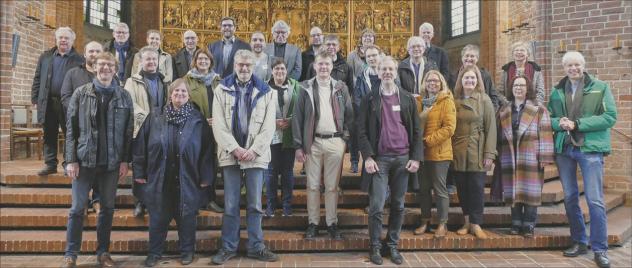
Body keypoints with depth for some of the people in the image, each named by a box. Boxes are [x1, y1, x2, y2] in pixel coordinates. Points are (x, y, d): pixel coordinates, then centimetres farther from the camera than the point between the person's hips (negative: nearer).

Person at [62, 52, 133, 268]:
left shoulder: (124, 96, 4)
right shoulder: (81, 93, 3)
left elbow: (128, 131, 3)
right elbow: (71, 128, 0)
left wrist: (125, 160, -3)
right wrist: (71, 159, -7)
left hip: (112, 162, 1)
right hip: (85, 159, -1)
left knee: (107, 208, 9)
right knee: (78, 208, 4)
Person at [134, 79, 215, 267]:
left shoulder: (198, 120, -1)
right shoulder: (155, 118, 3)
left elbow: (207, 149, -2)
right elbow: (141, 145, 4)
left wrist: (205, 176, -5)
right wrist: (139, 171, 2)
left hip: (187, 179, -1)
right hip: (159, 178, 1)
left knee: (186, 217, 9)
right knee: (158, 217, 11)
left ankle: (187, 251, 26)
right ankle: (154, 253, 26)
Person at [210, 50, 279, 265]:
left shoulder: (266, 91, 5)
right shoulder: (222, 89, 5)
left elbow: (269, 126, -1)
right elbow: (218, 124, -1)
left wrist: (253, 150, -11)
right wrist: (235, 148, -11)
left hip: (256, 155, 0)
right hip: (230, 153, 0)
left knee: (254, 204, 6)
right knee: (230, 205, 5)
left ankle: (256, 247, 17)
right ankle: (228, 247, 17)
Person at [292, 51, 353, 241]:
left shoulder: (341, 88, 6)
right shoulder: (306, 88, 2)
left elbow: (349, 114, 9)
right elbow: (297, 117, -1)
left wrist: (346, 137, -1)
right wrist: (298, 146, -5)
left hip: (335, 141, 1)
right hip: (313, 142, 0)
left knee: (332, 186, 7)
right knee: (313, 185, 6)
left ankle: (332, 223, 17)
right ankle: (313, 223, 17)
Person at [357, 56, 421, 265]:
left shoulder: (408, 99, 8)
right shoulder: (369, 99, 3)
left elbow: (416, 131, 8)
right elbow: (362, 131, -1)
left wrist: (416, 158, -1)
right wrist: (368, 157, -10)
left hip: (403, 158, 2)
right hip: (379, 158, -2)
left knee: (398, 205, 8)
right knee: (376, 206, -4)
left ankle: (392, 245, 20)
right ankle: (375, 247, 10)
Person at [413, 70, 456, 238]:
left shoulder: (446, 102, -4)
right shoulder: (420, 101, 12)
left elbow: (449, 128, -13)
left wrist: (428, 140, -16)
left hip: (439, 152, -5)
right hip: (422, 152, 5)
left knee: (439, 189, 2)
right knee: (423, 188, 11)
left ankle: (442, 224, 14)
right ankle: (425, 222, 23)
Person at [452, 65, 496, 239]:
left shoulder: (484, 100, 0)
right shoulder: (454, 101, 8)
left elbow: (491, 128, -4)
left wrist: (489, 154, -10)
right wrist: (449, 151, 1)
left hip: (477, 153, -2)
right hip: (458, 153, 3)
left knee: (476, 187, 0)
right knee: (462, 188, 6)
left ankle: (475, 224, 10)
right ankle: (467, 222, 18)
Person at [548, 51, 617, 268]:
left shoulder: (600, 87, 0)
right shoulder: (557, 91, 10)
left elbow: (610, 117, -8)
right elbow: (549, 118, 10)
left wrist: (577, 124, -16)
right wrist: (559, 122, -13)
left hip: (590, 148, -4)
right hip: (564, 149, 4)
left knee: (595, 200, -4)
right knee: (570, 198, 10)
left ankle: (600, 248, 8)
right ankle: (579, 242, 25)